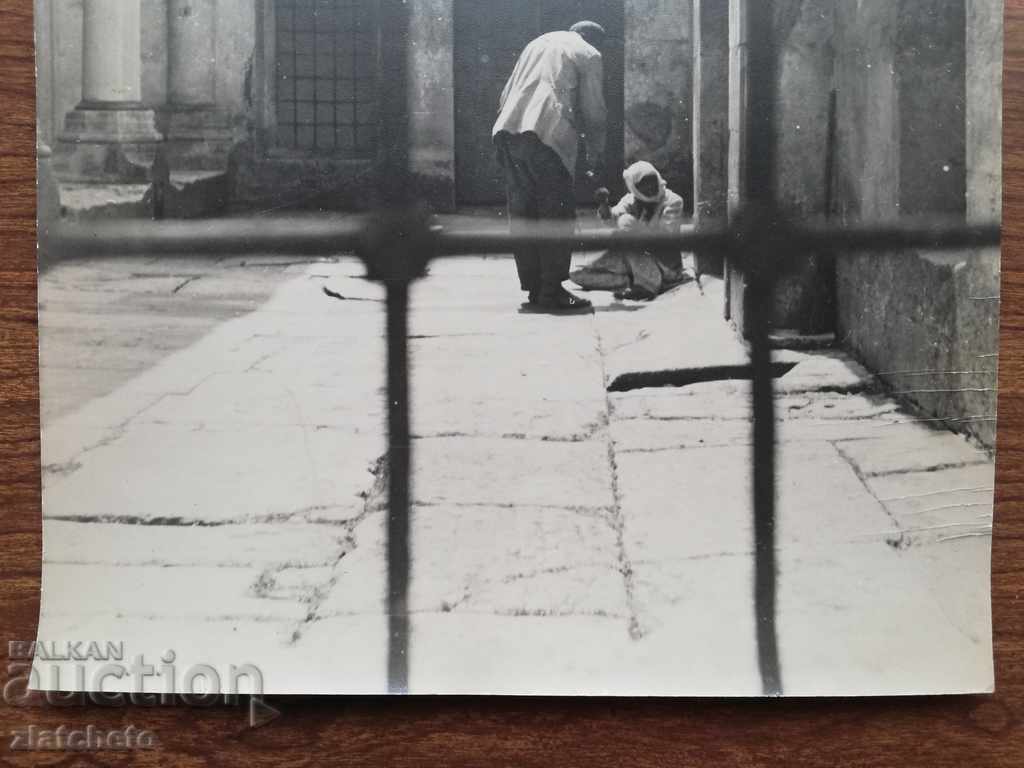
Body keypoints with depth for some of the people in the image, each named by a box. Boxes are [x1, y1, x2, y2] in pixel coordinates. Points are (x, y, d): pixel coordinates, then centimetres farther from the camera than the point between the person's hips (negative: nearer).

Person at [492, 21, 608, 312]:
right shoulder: (589, 55, 12)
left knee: (522, 213, 8)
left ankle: (533, 287, 10)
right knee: (559, 215, -2)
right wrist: (596, 153, 19)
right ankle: (552, 291, -6)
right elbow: (593, 111, 7)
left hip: (508, 129, 6)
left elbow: (507, 93, 24)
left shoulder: (537, 43, 29)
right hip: (548, 134, -6)